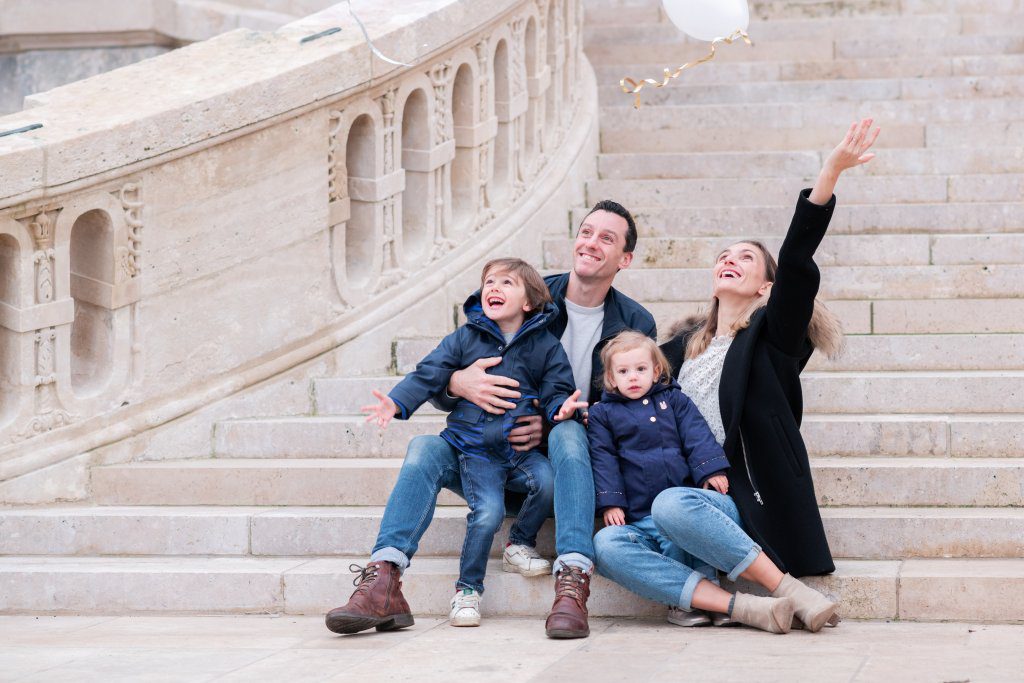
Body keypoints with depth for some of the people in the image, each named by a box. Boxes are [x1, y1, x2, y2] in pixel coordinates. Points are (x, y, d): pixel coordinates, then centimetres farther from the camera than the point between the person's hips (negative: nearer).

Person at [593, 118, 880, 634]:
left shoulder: (770, 336, 6)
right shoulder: (683, 345, 22)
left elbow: (797, 261, -8)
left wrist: (831, 171, -20)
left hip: (744, 506, -5)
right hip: (690, 504, 5)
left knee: (673, 504, -36)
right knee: (608, 545, -23)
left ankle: (792, 591, -25)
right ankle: (748, 609, -30)